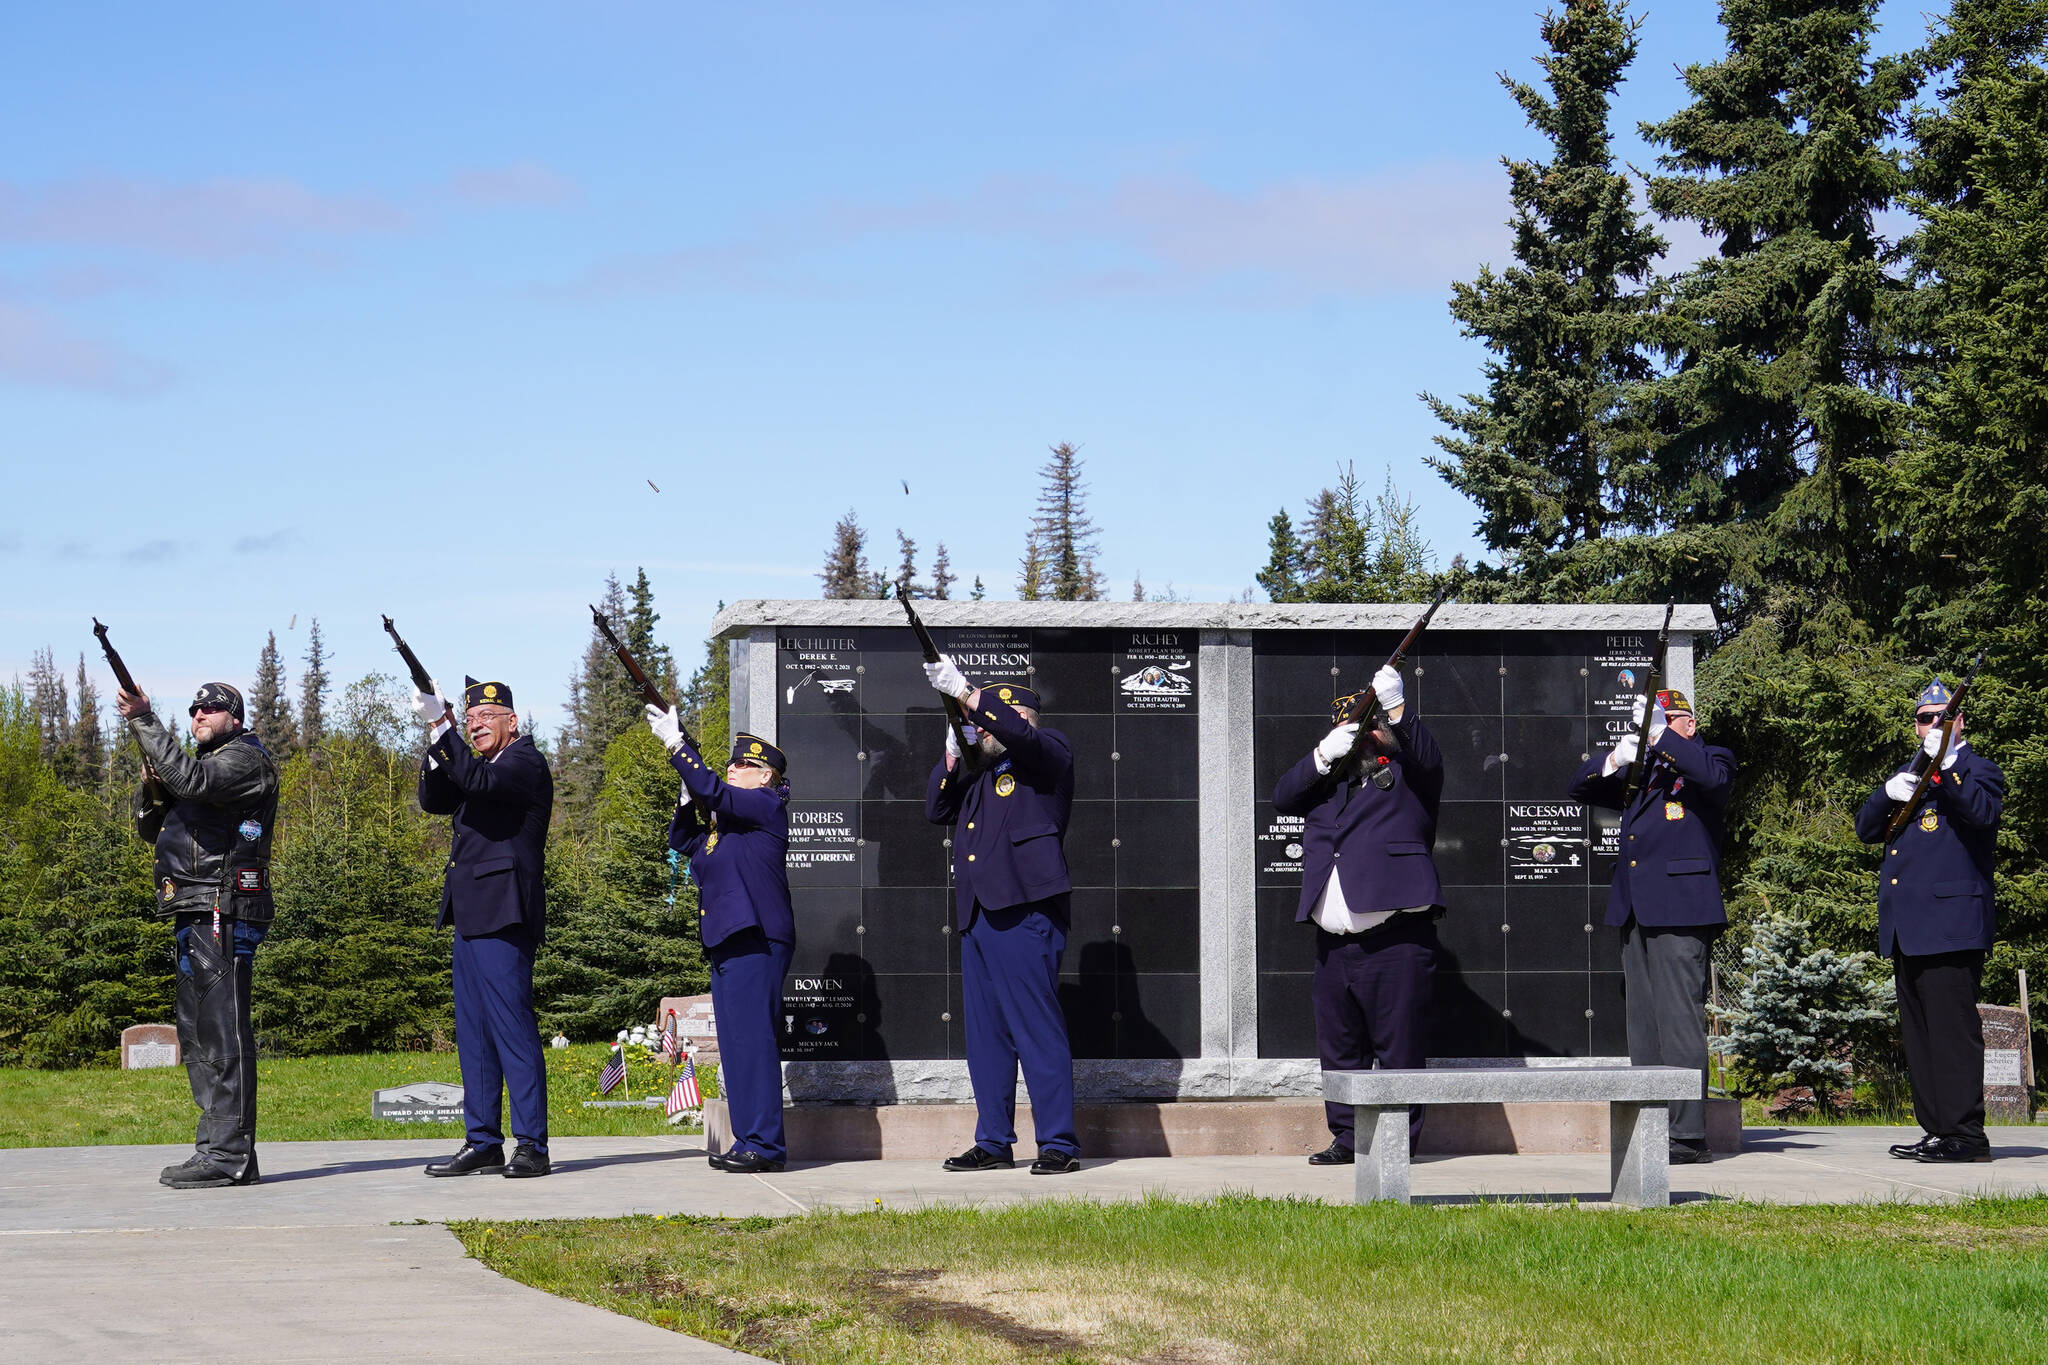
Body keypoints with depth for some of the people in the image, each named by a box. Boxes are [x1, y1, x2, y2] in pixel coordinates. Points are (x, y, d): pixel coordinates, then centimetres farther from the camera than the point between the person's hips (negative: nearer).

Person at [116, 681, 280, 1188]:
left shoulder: (247, 758, -4)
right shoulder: (204, 764, 25)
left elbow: (192, 780, -23)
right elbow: (149, 827, 24)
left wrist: (144, 721, -19)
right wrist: (152, 785, 4)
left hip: (224, 913, -10)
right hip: (194, 918, 10)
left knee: (223, 1031, -13)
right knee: (197, 1033, 11)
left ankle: (230, 1154, -15)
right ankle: (215, 1146, 15)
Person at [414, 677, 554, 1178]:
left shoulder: (526, 762, -6)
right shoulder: (476, 765, 21)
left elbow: (479, 781, -24)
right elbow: (434, 800, 11)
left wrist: (439, 726, -25)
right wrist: (438, 740, -3)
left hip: (503, 918, -10)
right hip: (471, 919, 10)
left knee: (512, 1027, -10)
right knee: (473, 1033, 10)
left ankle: (532, 1146, -9)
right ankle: (483, 1143, 14)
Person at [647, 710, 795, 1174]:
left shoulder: (767, 805, -5)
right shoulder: (728, 817, 22)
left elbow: (714, 792, -17)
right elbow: (683, 841, 23)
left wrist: (676, 745, -14)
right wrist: (688, 799, 8)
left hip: (755, 939, -10)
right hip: (726, 941, 10)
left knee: (753, 1037, -12)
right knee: (735, 1043, 9)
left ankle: (765, 1144, -12)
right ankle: (749, 1140, 12)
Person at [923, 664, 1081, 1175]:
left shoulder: (1048, 754, 3)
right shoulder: (978, 771, 25)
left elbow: (1018, 732, -17)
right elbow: (937, 809, 21)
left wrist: (962, 691, -20)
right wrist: (952, 755, 8)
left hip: (1025, 913, -8)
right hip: (978, 916, 8)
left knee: (1038, 1028, -10)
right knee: (985, 1034, 9)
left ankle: (1059, 1144, -8)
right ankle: (993, 1143, 14)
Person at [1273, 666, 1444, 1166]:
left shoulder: (1406, 774, 8)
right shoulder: (1326, 780, 21)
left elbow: (1427, 758, -13)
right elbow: (1282, 797, 7)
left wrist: (1396, 710, -28)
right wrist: (1324, 755, -6)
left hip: (1395, 940, -5)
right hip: (1333, 943, 5)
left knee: (1399, 1046, -4)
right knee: (1339, 1048, 9)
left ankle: (1399, 1139, 2)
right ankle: (1347, 1139, 17)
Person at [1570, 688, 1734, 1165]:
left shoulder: (1711, 758, 5)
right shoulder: (1639, 773, 22)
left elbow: (1713, 776, -18)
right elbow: (1581, 787, 18)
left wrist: (1660, 735, -18)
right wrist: (1616, 759, 0)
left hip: (1681, 911, -8)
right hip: (1636, 916, 8)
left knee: (1679, 1021, -12)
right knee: (1643, 1024, 8)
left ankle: (1688, 1134, -13)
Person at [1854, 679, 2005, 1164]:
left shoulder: (1977, 770, 3)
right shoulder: (1907, 776, 23)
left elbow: (1984, 813, -18)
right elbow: (1865, 828, 15)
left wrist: (1944, 766, -23)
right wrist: (1890, 793, -3)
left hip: (1950, 923, -8)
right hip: (1907, 931, 8)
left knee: (1952, 1028, -12)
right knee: (1918, 1033, 8)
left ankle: (1966, 1133, -12)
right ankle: (1937, 1130, 13)